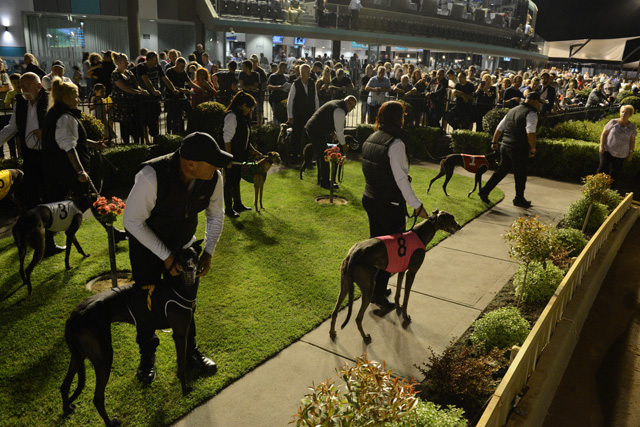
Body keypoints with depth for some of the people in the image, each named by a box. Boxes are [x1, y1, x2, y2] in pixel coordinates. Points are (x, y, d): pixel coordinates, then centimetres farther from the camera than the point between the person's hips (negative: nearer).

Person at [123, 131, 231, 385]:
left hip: (183, 245, 4)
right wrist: (166, 256, -24)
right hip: (146, 245, -3)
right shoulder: (152, 176, -37)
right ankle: (147, 357, 30)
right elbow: (132, 221, -26)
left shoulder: (214, 177, -22)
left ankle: (189, 354, 32)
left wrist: (208, 252, -12)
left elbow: (216, 215, -3)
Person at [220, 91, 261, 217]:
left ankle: (238, 205, 31)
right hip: (232, 156, -9)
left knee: (236, 180, 19)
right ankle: (228, 209, 10)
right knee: (229, 182, 0)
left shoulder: (243, 116, 14)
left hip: (239, 156, 9)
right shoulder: (232, 116, -17)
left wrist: (252, 150, 17)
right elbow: (227, 138, -21)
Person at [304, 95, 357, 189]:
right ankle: (324, 183, 3)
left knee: (320, 155, 19)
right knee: (324, 157, -5)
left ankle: (321, 179, 30)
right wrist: (343, 144, -2)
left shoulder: (336, 104, 15)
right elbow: (339, 130, -14)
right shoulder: (340, 111, -18)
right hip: (316, 132, -11)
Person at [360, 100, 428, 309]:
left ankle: (371, 288, 32)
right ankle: (379, 293, 12)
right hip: (390, 204, -8)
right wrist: (417, 205, -17)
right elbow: (400, 178, -22)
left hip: (369, 198, 8)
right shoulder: (396, 143, -19)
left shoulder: (370, 139, 6)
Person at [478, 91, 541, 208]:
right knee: (520, 175, 7)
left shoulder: (512, 110, 15)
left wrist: (494, 142, 25)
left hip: (505, 146, 7)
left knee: (501, 171, 16)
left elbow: (499, 128, 18)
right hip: (519, 149, -7)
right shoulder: (531, 113, -8)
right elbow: (530, 132, -21)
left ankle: (484, 191, 12)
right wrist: (533, 148, -14)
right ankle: (519, 199, 20)